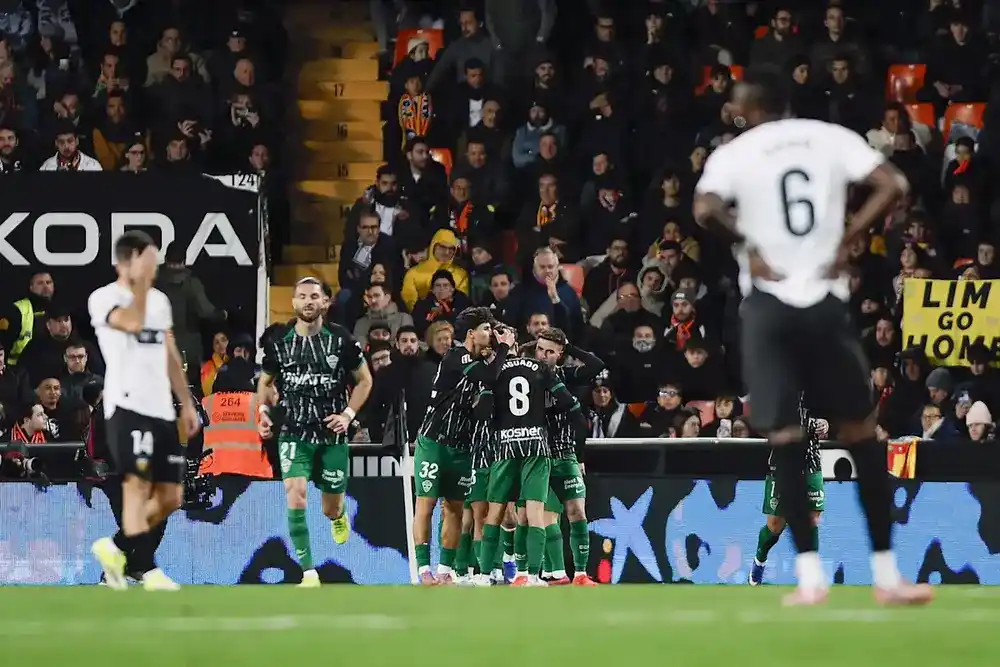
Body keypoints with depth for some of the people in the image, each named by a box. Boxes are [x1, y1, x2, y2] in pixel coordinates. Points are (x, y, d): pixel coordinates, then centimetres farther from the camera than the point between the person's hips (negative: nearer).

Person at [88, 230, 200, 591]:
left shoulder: (160, 300, 18)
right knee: (138, 486, -14)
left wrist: (187, 403, 19)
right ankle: (147, 569, -14)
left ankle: (115, 548, 21)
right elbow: (132, 321, -25)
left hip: (162, 410, 7)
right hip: (128, 406, -7)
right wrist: (141, 282, -14)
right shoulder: (104, 297, -4)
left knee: (170, 496, 6)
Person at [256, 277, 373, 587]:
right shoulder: (279, 343, -2)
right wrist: (264, 410, -3)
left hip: (332, 434, 0)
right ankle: (309, 574, -18)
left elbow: (364, 380, 6)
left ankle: (339, 516, 53)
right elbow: (265, 382, 15)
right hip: (294, 433, 0)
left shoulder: (341, 340, -5)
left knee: (331, 508, 11)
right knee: (295, 496, -21)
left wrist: (348, 414, -6)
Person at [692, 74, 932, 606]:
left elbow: (705, 210, -17)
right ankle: (887, 575, 9)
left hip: (769, 303, -1)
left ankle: (810, 576, -6)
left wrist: (745, 242, -3)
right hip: (825, 299, 2)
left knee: (785, 438, 2)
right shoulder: (830, 138, 7)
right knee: (860, 432, 10)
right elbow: (892, 185, -5)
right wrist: (848, 239, 0)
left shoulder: (734, 152, 1)